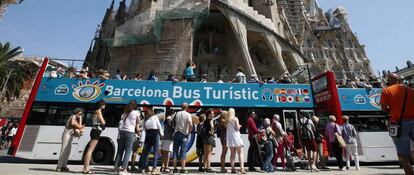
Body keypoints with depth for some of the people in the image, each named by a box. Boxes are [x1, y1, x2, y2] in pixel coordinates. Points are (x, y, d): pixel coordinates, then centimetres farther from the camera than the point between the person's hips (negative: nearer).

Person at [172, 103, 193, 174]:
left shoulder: (177, 113, 5)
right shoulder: (188, 114, -7)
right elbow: (191, 125, -19)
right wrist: (189, 132, -8)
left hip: (176, 133, 3)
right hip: (184, 134, -3)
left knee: (175, 151, 8)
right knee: (183, 151, 2)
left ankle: (175, 168, 12)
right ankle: (183, 168, 1)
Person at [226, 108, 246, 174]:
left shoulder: (227, 120, 7)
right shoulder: (235, 119, -5)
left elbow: (227, 128, 8)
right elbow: (237, 128, -9)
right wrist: (239, 126, 10)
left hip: (229, 138, 4)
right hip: (236, 137, -4)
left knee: (232, 153, 9)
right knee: (240, 153, 3)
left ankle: (233, 168, 9)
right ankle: (242, 168, -5)